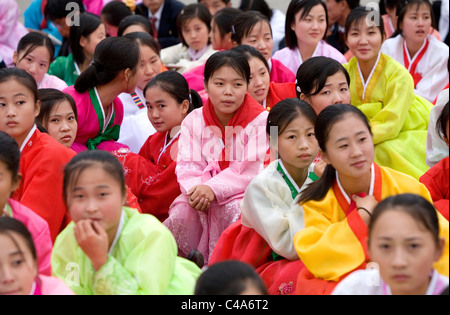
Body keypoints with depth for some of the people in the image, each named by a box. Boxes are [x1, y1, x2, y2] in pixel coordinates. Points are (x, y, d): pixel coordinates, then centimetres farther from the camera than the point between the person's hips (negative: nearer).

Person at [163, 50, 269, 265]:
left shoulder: (261, 120, -5)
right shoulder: (194, 121, 6)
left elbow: (253, 169, -15)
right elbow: (187, 165, -3)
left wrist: (213, 188, -26)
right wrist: (195, 189, -27)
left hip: (244, 192, -3)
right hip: (203, 191, 3)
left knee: (234, 209, -35)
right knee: (182, 209, -27)